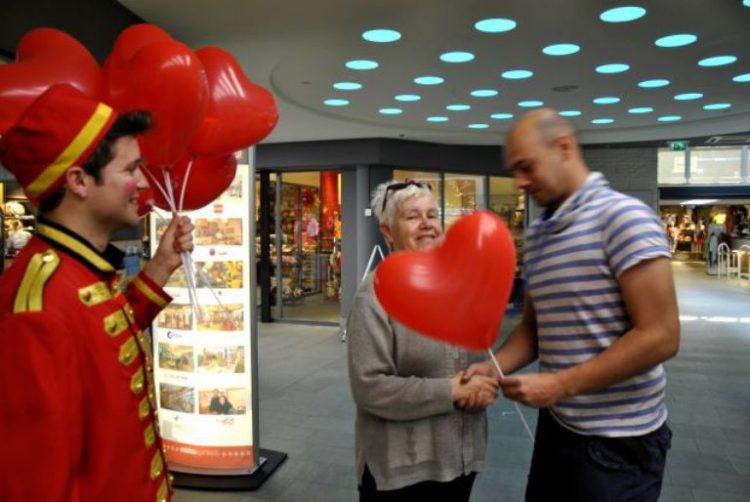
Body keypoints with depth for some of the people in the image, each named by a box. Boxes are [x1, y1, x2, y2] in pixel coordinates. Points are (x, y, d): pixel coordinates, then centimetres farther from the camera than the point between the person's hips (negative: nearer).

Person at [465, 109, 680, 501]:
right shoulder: (535, 235, 7)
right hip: (557, 423, 7)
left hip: (619, 437, -6)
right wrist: (494, 367, -6)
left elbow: (660, 336, -21)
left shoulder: (623, 216, -16)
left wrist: (560, 384, -21)